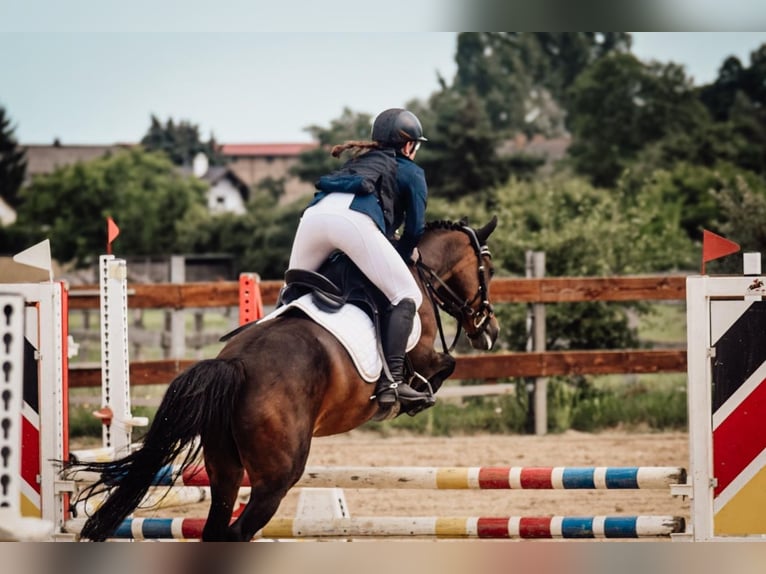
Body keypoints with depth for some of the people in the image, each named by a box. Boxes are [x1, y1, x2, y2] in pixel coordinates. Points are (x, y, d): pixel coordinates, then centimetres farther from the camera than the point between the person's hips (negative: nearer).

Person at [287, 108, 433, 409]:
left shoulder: (357, 162, 42)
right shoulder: (411, 171, 25)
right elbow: (414, 229, 17)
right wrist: (404, 255, 37)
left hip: (314, 215, 6)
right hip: (354, 219, -5)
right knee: (406, 296, -1)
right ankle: (390, 382, -18)